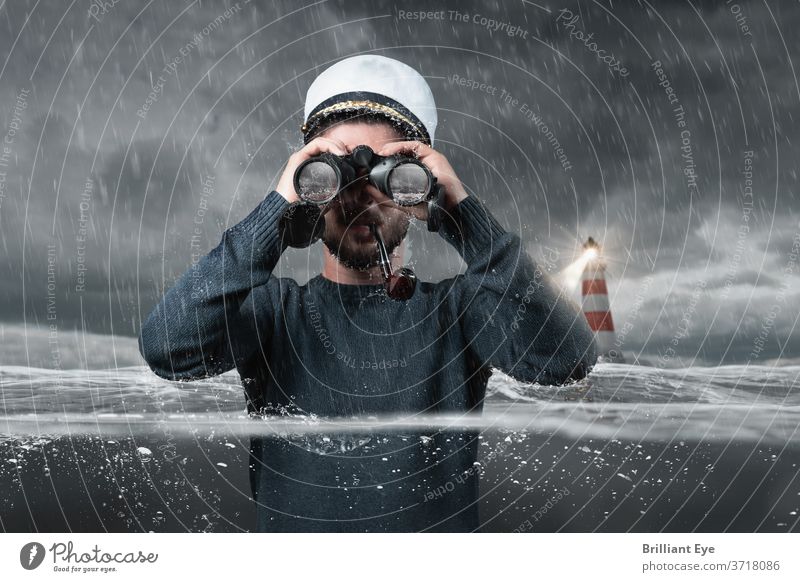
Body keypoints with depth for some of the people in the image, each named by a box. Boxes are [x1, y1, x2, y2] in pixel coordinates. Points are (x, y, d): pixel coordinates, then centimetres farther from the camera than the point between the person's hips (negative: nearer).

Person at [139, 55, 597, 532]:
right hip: (293, 527, 0)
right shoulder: (272, 307, 2)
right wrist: (279, 209, -17)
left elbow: (567, 358, -14)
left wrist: (460, 211, -18)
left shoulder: (458, 307, 1)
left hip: (441, 535, 1)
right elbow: (167, 350, -14)